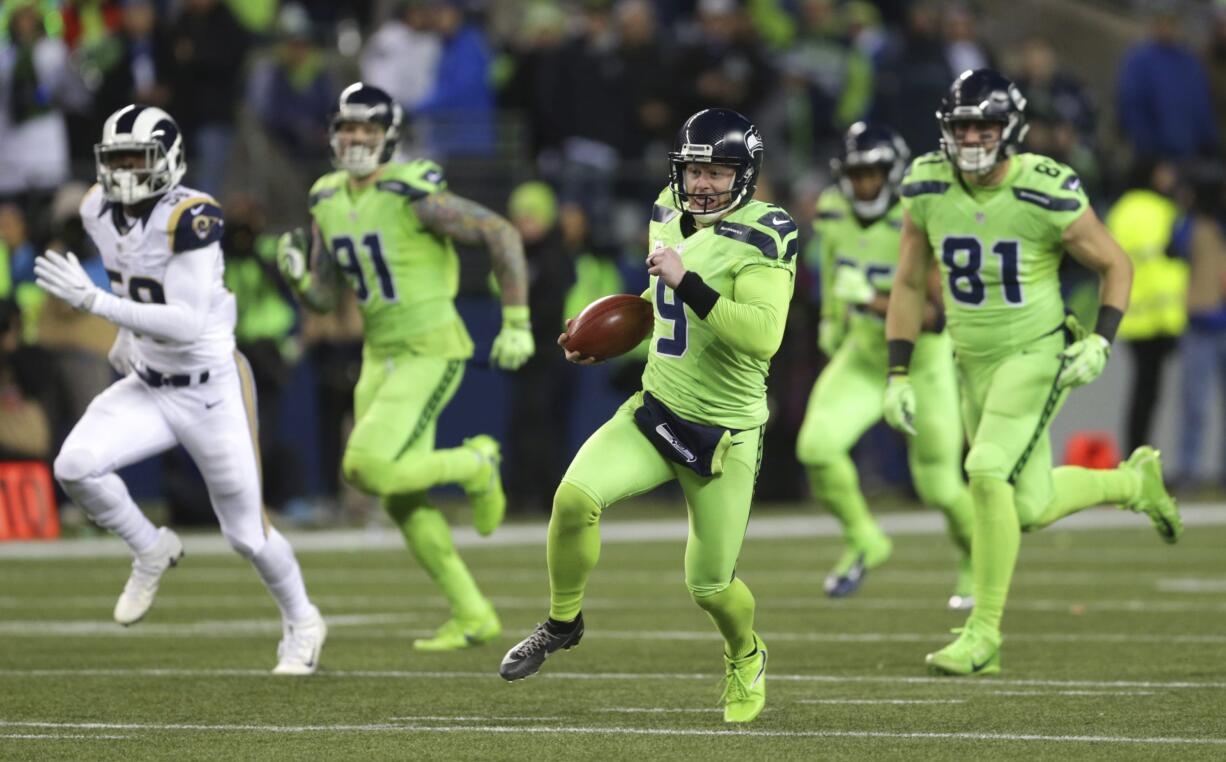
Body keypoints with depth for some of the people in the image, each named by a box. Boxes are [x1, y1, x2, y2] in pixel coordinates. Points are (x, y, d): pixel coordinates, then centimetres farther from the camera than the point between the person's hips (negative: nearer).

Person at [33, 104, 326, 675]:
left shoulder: (190, 217, -26)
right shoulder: (101, 212, -4)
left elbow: (187, 325, -32)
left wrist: (95, 302, -37)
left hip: (212, 392, -6)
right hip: (148, 387, 6)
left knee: (245, 533, 4)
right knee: (75, 467, -19)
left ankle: (302, 623, 33)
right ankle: (151, 551, 9)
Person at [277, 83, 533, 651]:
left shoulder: (413, 195, -17)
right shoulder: (328, 203, 6)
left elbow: (502, 235, -14)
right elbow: (323, 299, 13)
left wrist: (517, 324, -14)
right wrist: (296, 274, -10)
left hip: (430, 352, -8)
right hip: (381, 355, 8)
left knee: (369, 470, -20)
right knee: (401, 500, 8)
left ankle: (474, 465, 6)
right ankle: (472, 616, 19)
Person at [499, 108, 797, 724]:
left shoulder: (761, 239, -19)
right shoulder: (670, 217, 3)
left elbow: (763, 336, -34)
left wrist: (688, 282, -35)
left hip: (723, 435, -5)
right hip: (655, 411, 5)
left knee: (710, 585, 5)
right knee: (575, 496, -21)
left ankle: (746, 656, 41)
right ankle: (562, 622, 4)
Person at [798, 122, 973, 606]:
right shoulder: (834, 213, -8)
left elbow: (936, 317, -30)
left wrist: (875, 302, -40)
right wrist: (832, 321, 24)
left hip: (923, 361, -4)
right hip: (863, 356, 4)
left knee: (938, 485, 4)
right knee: (818, 447, -19)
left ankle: (975, 555, 37)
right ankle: (862, 540, 6)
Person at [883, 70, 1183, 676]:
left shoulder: (1046, 195, -18)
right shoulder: (927, 190, -7)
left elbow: (1115, 265, -4)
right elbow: (909, 285, 5)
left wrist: (1100, 342, -17)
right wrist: (898, 376, 1)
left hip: (1036, 354, -5)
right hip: (974, 363, 5)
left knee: (987, 471, -24)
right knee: (1031, 510, 10)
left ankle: (984, 634, -15)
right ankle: (1134, 480, 40)